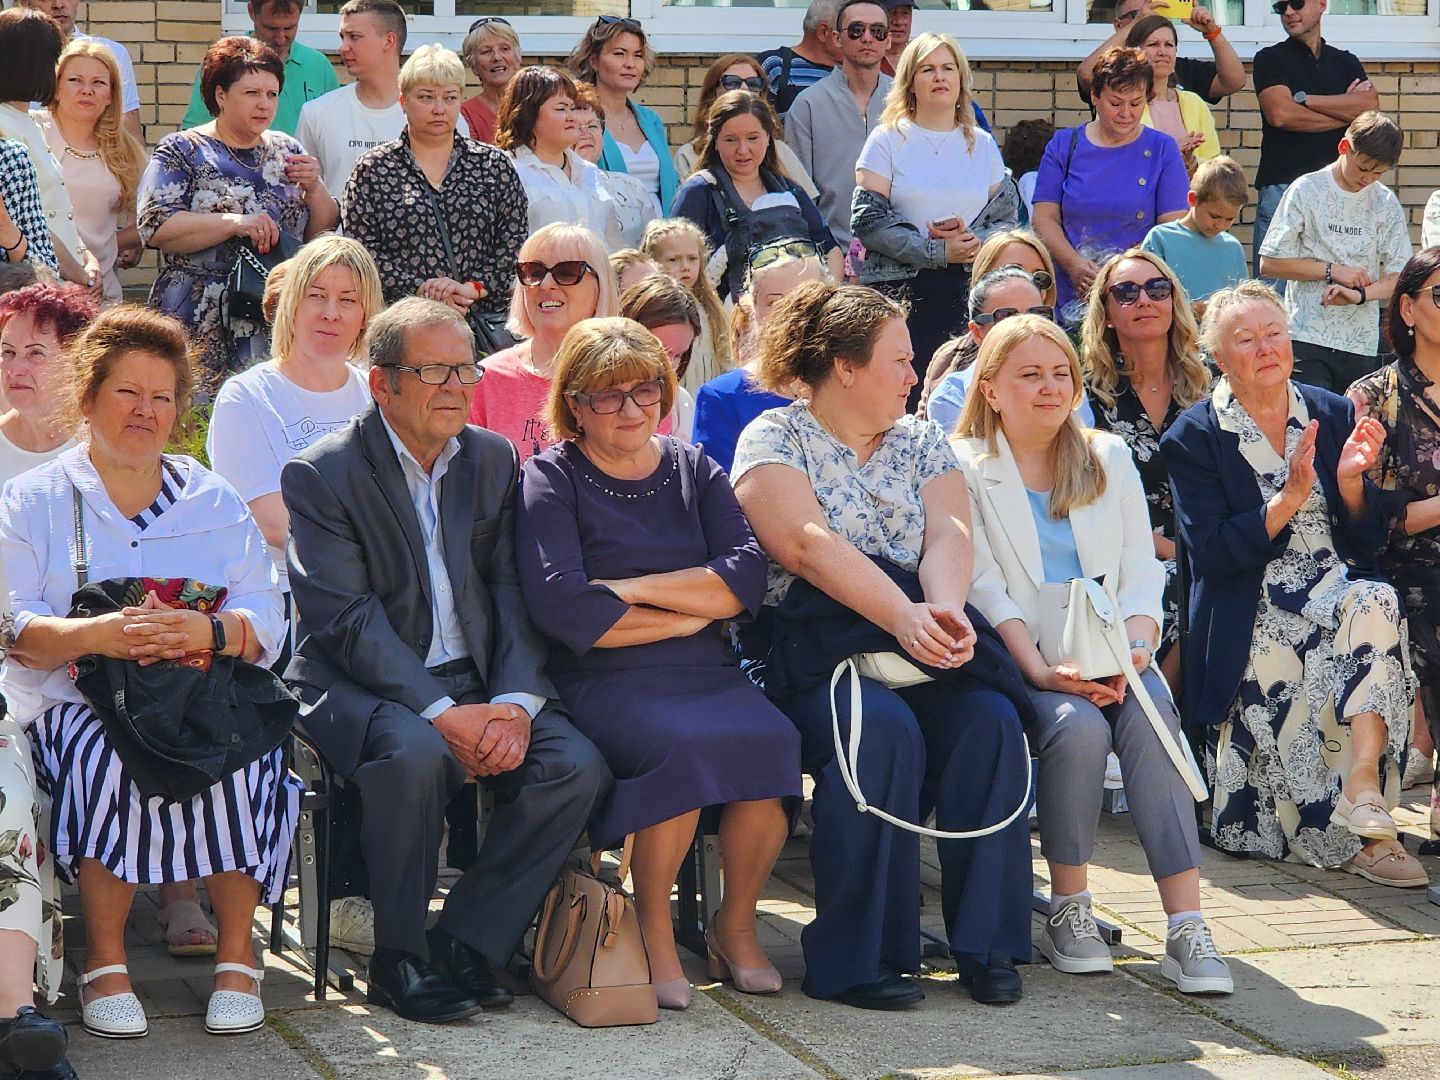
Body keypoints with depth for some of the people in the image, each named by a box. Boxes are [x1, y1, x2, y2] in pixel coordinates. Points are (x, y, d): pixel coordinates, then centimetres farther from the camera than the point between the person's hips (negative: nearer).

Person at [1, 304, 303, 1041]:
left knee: (243, 757, -32)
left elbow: (267, 623, 5)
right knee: (108, 756, -35)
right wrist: (95, 635, -23)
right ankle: (105, 962, -24)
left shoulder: (214, 503, 17)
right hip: (74, 703, -1)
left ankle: (237, 956, -21)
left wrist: (206, 632, -19)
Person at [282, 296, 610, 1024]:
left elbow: (513, 590, 6)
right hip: (365, 685, -5)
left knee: (578, 766, -20)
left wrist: (514, 702, -13)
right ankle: (399, 959, -17)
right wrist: (443, 713, -25)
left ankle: (466, 940, -8)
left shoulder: (492, 459, 11)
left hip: (474, 681, 5)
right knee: (416, 754, -37)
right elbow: (347, 618, -16)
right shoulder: (322, 475, -7)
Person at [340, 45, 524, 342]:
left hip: (486, 318, 1)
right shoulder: (372, 170, 10)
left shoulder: (494, 165, 14)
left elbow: (514, 242, 8)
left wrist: (474, 287, -8)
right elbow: (361, 248, 2)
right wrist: (419, 290, -10)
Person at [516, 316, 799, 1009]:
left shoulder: (695, 470, 18)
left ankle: (736, 924, -6)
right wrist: (690, 612, -4)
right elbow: (560, 606, -11)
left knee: (771, 742, -27)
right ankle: (653, 927, -13)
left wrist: (635, 590, -8)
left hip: (708, 672, 4)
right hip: (602, 678, -4)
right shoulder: (551, 478, 5)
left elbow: (747, 576, 2)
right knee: (680, 747, -35)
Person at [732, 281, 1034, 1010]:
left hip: (922, 644, 5)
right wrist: (902, 617, -26)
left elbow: (949, 533, 1)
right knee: (883, 727, -33)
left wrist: (945, 609, -22)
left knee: (990, 719, -24)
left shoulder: (922, 443, 18)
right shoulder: (774, 439, 1)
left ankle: (985, 942, -15)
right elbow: (806, 543, -15)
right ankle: (856, 959, -25)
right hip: (814, 646, -5)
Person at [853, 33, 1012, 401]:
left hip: (969, 291, 3)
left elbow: (1007, 216, 13)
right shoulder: (888, 140, 5)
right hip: (900, 291, -3)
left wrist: (978, 242, -10)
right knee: (906, 404, -10)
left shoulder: (982, 145, 15)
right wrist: (936, 251, -11)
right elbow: (867, 220, -5)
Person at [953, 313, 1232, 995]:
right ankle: (1068, 912, -17)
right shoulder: (963, 470, 4)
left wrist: (1134, 649, -12)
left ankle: (1186, 926, -36)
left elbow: (1141, 569, 8)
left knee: (1150, 713, -29)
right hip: (1019, 662, -3)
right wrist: (1043, 670, -20)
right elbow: (983, 588, -6)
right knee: (1078, 726, -34)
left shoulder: (1108, 458, 17)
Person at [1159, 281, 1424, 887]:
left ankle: (1363, 791, -36)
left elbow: (1368, 542, 8)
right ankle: (1362, 837, -20)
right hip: (1253, 620, -3)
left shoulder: (1333, 415, 11)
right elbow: (1210, 554, -10)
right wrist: (1290, 500, -18)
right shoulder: (1194, 438, 1)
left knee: (1378, 605, -32)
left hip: (1335, 590, 3)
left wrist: (1351, 480, -12)